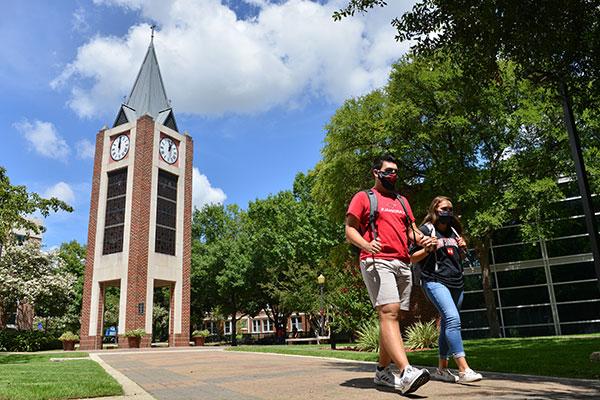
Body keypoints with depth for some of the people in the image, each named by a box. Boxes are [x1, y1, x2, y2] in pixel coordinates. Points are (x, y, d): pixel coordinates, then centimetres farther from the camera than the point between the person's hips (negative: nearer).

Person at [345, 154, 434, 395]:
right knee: (389, 312, -20)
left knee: (394, 317, 7)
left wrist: (423, 239, 0)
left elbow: (412, 229, 23)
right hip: (377, 262, -7)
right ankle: (406, 372, -29)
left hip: (403, 264, 7)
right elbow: (350, 229, -1)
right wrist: (366, 245, -21)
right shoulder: (363, 197, 6)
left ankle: (382, 371, 18)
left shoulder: (402, 201, 25)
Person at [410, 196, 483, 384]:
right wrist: (428, 249, -18)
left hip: (456, 283, 7)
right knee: (453, 319, -22)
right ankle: (464, 370, -24)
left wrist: (463, 249, 7)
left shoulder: (453, 231, 18)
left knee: (447, 324, 8)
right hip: (435, 281, -7)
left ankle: (442, 369, 17)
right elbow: (412, 258, -1)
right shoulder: (426, 230, -1)